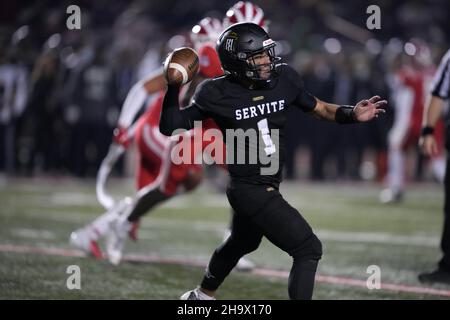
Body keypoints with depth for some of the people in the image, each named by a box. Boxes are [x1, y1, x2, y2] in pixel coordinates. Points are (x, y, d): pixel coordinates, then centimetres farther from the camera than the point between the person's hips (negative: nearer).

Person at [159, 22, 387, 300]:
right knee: (308, 249, -14)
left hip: (268, 187, 8)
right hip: (251, 191, -8)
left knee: (241, 244, 32)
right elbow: (170, 126, -7)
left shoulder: (284, 79, -4)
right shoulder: (217, 94, -16)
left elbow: (318, 108, 7)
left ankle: (202, 295, 57)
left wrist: (352, 115, -11)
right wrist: (173, 87, -23)